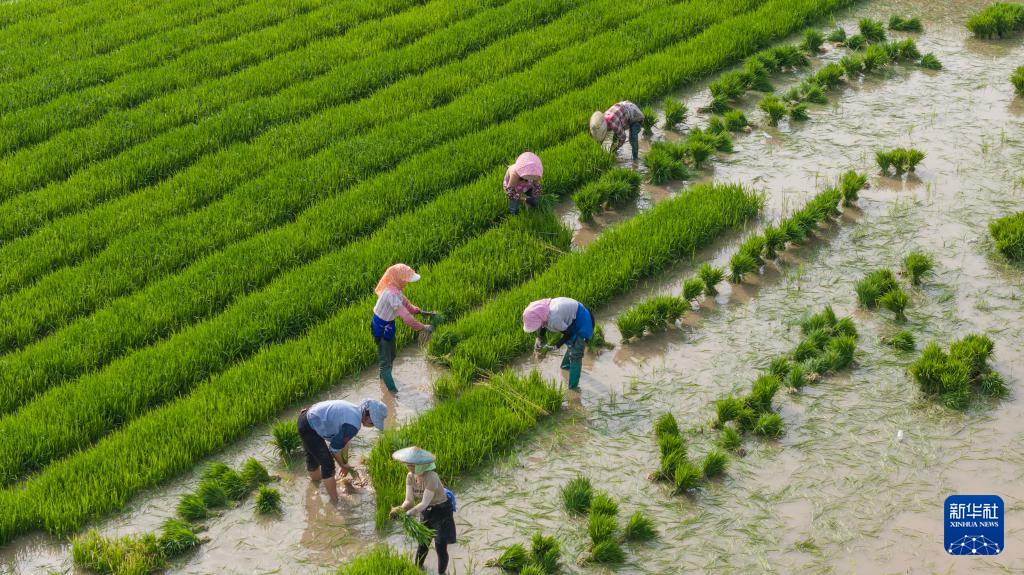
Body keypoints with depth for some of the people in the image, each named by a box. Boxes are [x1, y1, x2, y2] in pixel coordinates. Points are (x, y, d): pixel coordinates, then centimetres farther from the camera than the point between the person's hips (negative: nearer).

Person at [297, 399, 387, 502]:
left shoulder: (354, 410, 4)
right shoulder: (353, 425, -25)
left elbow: (344, 440, 16)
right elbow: (334, 448, -16)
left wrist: (345, 463, 24)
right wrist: (343, 464, 3)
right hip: (309, 428, -10)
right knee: (328, 464, -3)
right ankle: (335, 502, 6)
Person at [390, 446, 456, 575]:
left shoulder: (431, 477, -33)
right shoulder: (410, 476, -11)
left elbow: (424, 503, -36)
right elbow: (409, 500, -16)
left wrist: (407, 514, -46)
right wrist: (400, 509, -37)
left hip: (441, 511, -7)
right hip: (426, 512, 7)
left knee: (440, 547, -2)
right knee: (423, 543, 19)